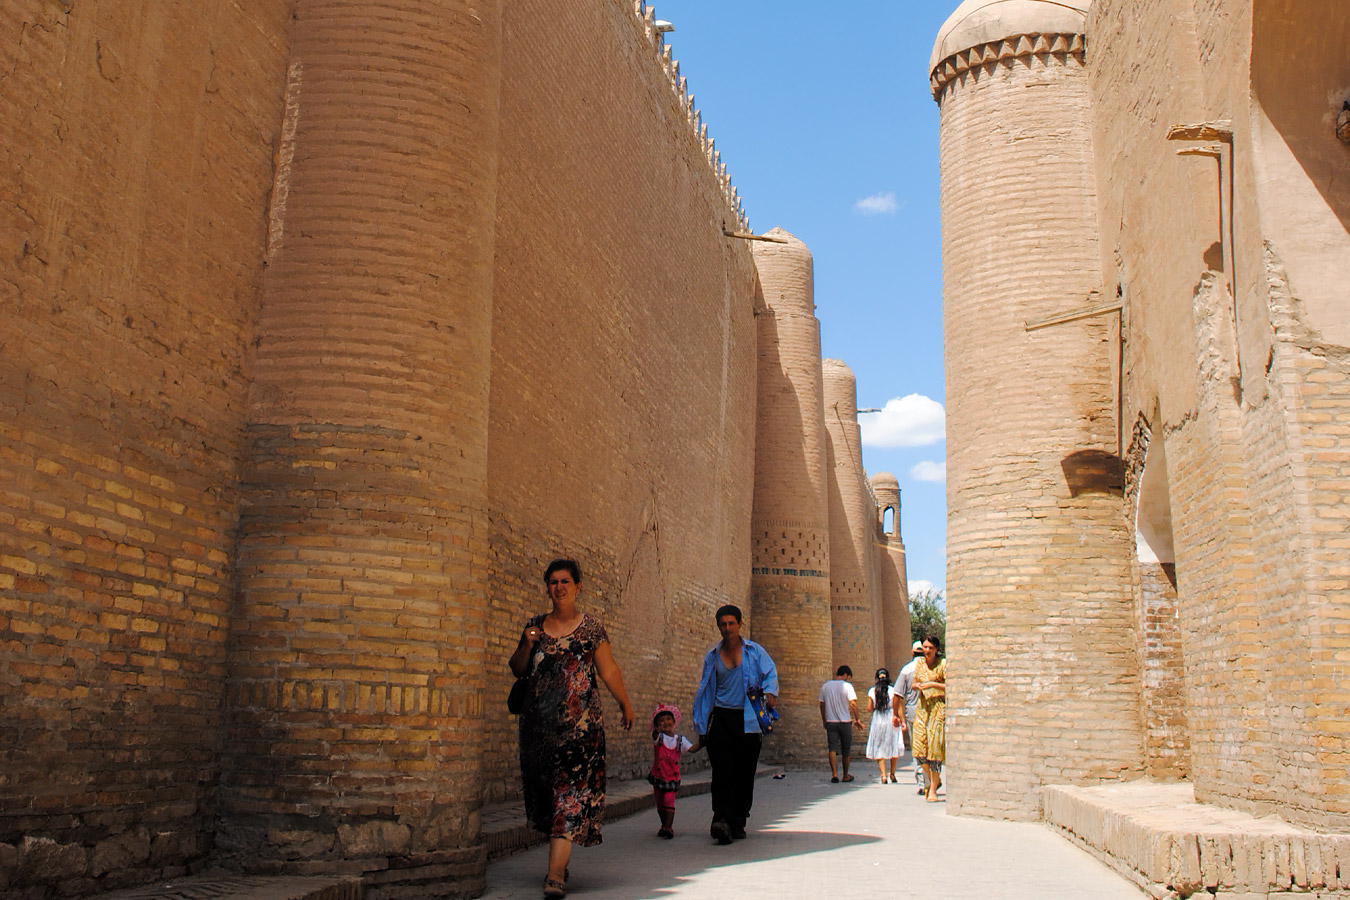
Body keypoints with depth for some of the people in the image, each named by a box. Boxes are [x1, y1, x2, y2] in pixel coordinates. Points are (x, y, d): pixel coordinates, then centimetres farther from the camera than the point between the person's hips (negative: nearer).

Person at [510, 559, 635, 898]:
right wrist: (526, 646, -4)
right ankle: (560, 857, 26)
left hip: (580, 721, -4)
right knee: (544, 787, 9)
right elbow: (517, 668, 15)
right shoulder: (535, 625, 10)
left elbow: (609, 670, 7)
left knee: (570, 794, -11)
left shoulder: (591, 628, 1)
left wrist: (625, 705, 13)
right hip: (539, 722, 4)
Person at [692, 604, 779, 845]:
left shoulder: (754, 651, 7)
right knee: (722, 771, -14)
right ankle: (721, 820, -21)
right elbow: (704, 689, 14)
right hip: (721, 718, 0)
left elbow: (770, 672, -1)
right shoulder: (712, 656, 12)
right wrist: (702, 726, 10)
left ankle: (738, 822, 13)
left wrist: (770, 692, -24)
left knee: (745, 773, 2)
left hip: (748, 719, 0)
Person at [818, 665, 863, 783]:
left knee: (832, 748, -2)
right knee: (846, 750, 10)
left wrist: (824, 720, 20)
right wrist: (858, 719, -7)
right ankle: (845, 775, 20)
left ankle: (834, 774, -18)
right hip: (845, 722, -3)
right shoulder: (847, 686, -7)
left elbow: (822, 704, 11)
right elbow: (853, 703, -14)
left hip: (830, 722, 3)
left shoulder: (825, 686, 7)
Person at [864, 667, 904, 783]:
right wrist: (903, 721, -3)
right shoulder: (893, 690, -3)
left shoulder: (872, 691, 0)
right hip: (891, 721, 0)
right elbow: (899, 708, -7)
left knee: (879, 749, 7)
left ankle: (883, 775, -4)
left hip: (877, 721, 0)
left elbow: (869, 708, 1)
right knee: (893, 747, 13)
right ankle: (892, 774, 19)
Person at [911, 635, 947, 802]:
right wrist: (917, 686, 0)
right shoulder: (919, 663, 13)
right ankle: (935, 780, 22)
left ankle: (933, 790, 0)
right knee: (919, 749, -2)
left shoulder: (942, 664, -3)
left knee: (935, 748, -7)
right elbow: (914, 683, 22)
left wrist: (932, 684, -17)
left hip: (938, 707, -5)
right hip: (922, 707, 5)